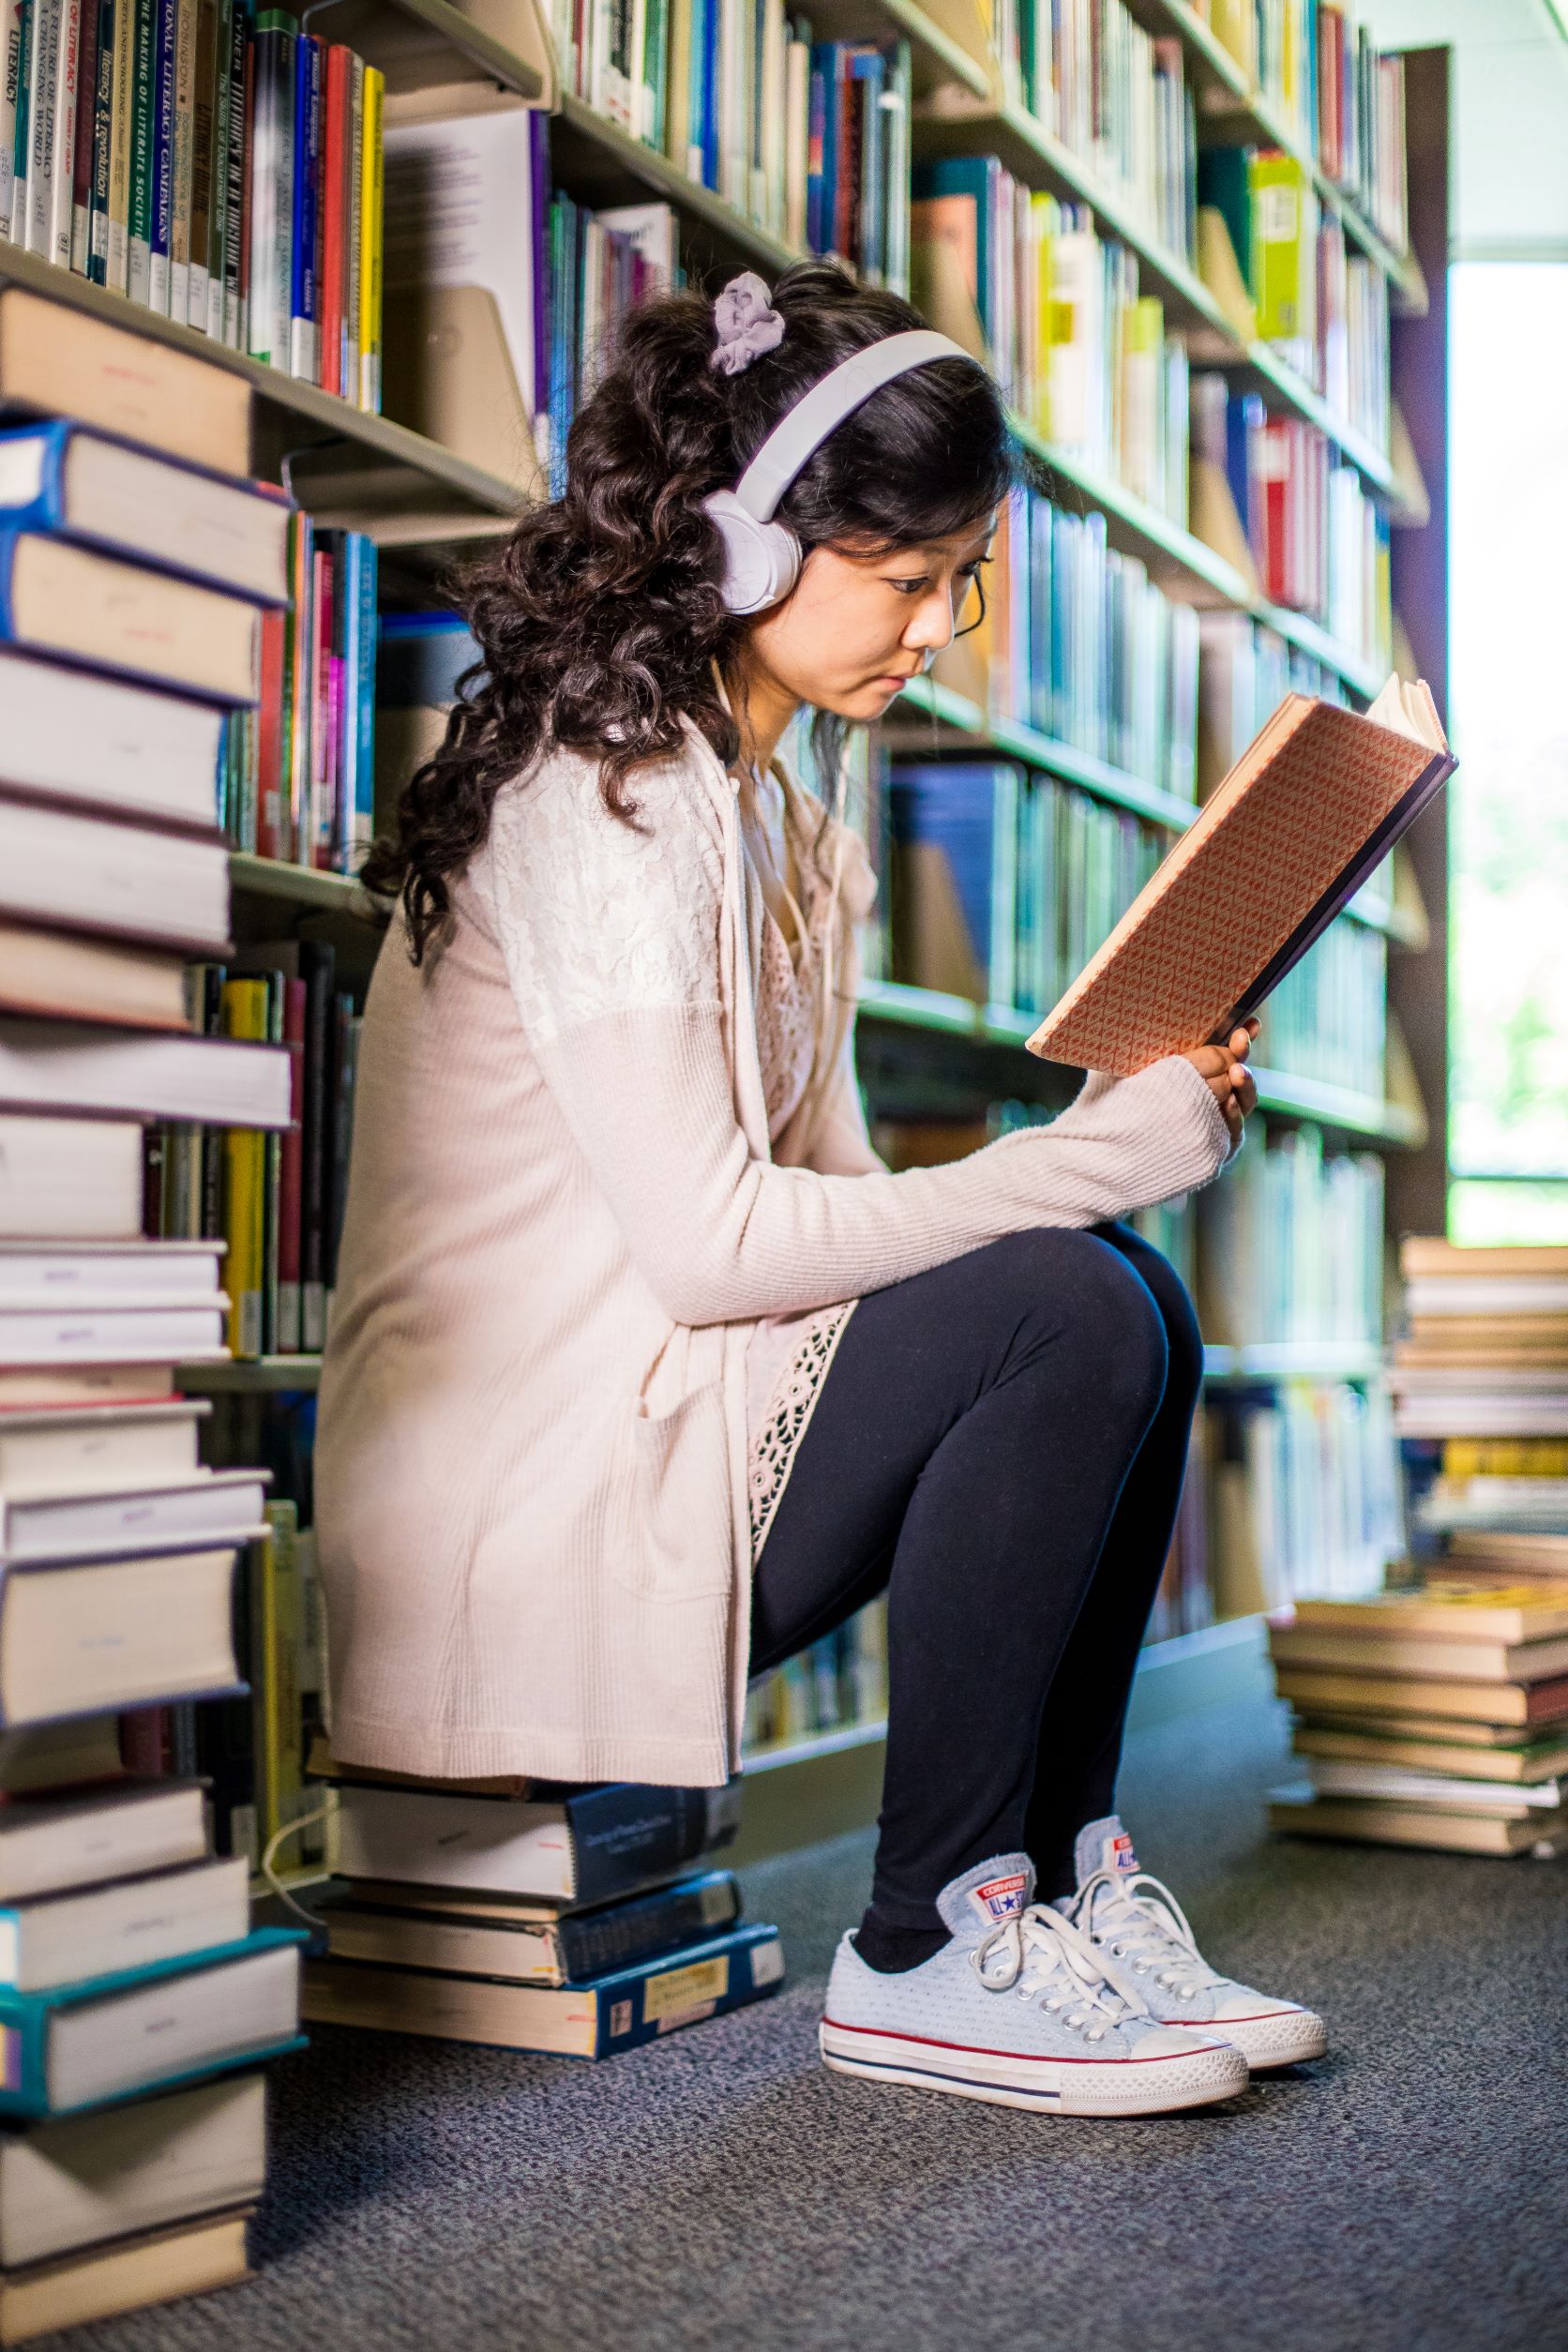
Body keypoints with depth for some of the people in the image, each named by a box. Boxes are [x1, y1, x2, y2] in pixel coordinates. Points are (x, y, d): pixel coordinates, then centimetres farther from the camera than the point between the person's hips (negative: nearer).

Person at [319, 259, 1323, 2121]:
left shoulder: (784, 827, 16)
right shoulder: (599, 799, -15)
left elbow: (832, 1204, 10)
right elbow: (710, 1245, -22)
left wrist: (1130, 1128, -4)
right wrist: (1094, 1162, -16)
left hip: (672, 1428, 9)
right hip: (516, 1516, -9)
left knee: (1126, 1305, 0)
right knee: (1069, 1314, -21)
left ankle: (1061, 1879, 1)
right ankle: (923, 1955, -10)